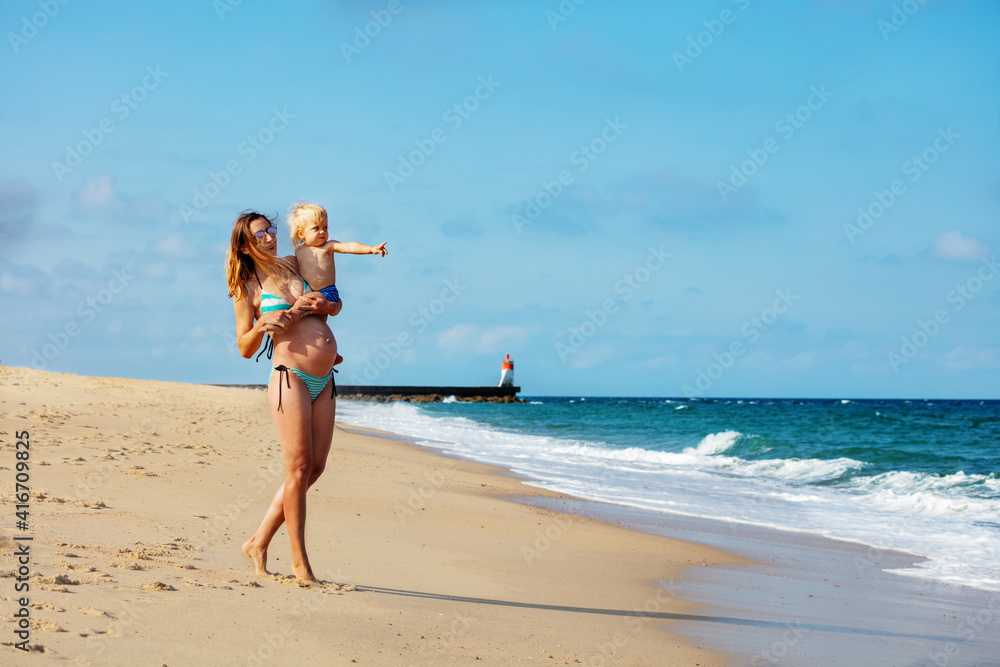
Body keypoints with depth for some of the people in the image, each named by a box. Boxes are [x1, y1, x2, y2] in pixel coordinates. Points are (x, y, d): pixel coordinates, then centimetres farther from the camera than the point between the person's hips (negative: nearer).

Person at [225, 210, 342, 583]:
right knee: (299, 468, -9)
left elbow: (337, 304, 24)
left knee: (315, 468, 5)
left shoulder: (293, 265, 17)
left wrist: (324, 305, 1)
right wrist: (262, 326, -17)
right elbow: (245, 348, 3)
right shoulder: (248, 289, 3)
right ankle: (299, 562, -1)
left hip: (323, 382, 6)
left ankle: (260, 542, 16)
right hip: (289, 377, -6)